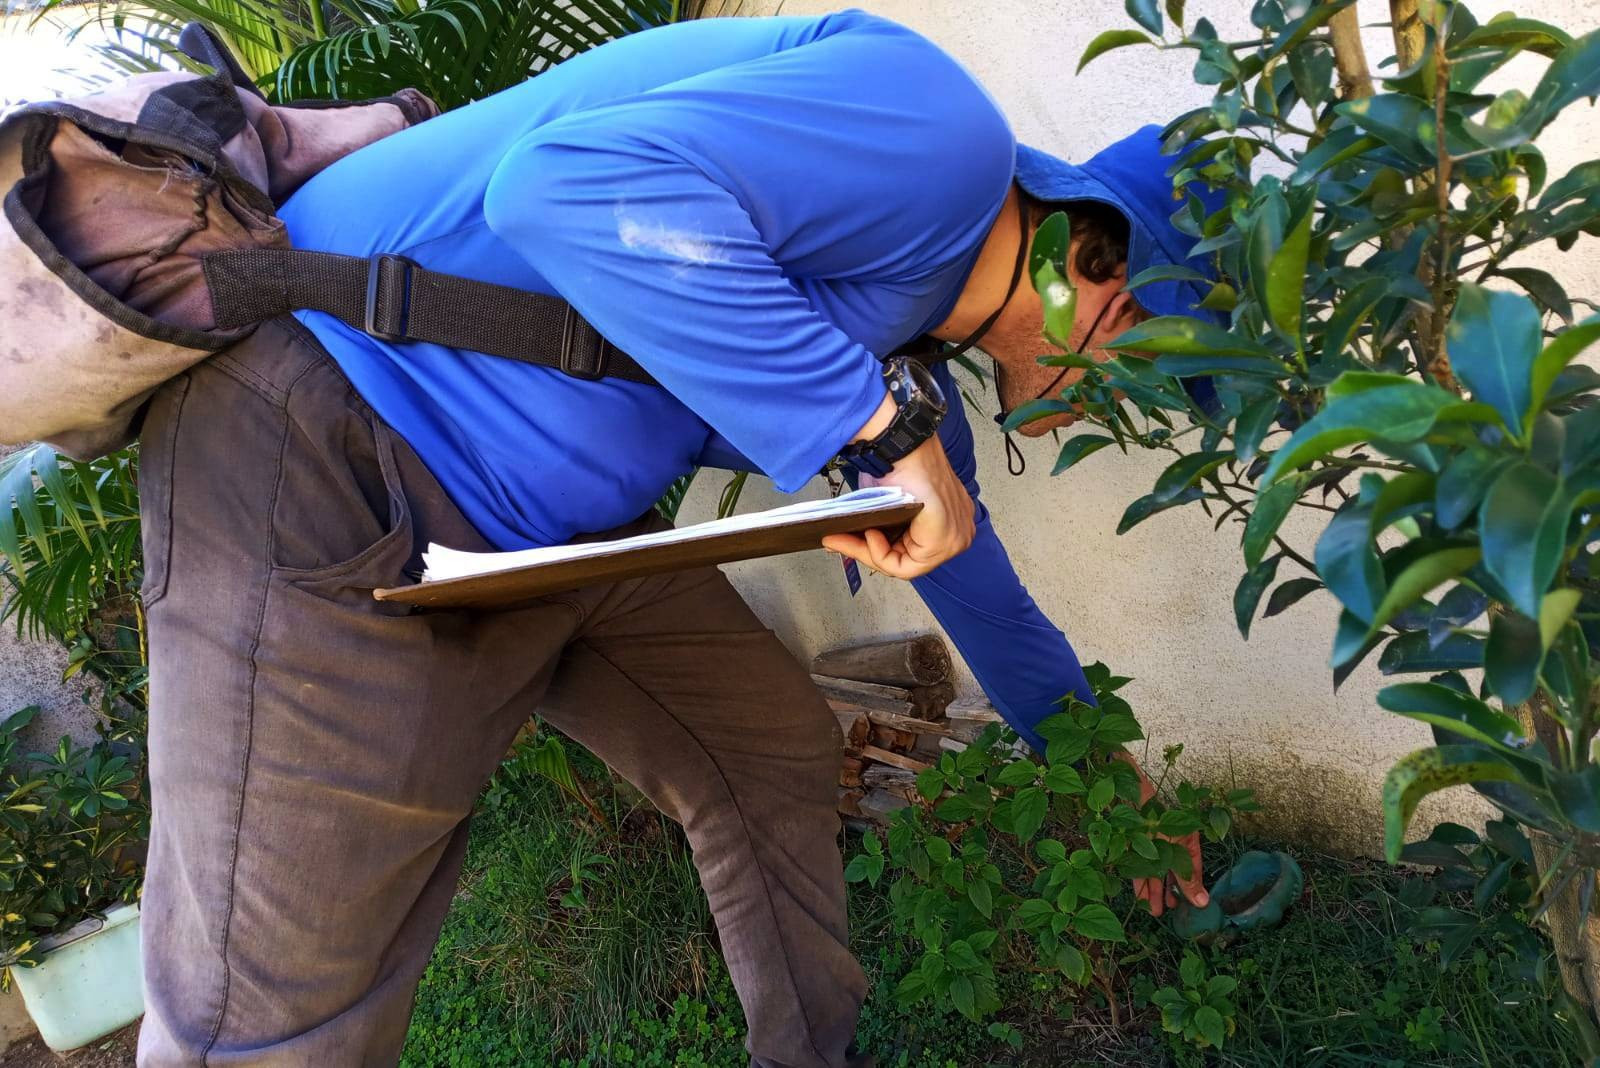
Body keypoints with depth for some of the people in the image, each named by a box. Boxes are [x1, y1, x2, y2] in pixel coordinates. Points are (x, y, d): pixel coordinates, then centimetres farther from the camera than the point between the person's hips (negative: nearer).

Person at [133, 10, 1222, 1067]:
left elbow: (955, 541, 29)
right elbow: (577, 182, -31)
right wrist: (884, 421, -26)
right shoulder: (942, 133, -15)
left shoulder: (916, 339, 16)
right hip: (335, 465, -10)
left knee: (780, 758, 14)